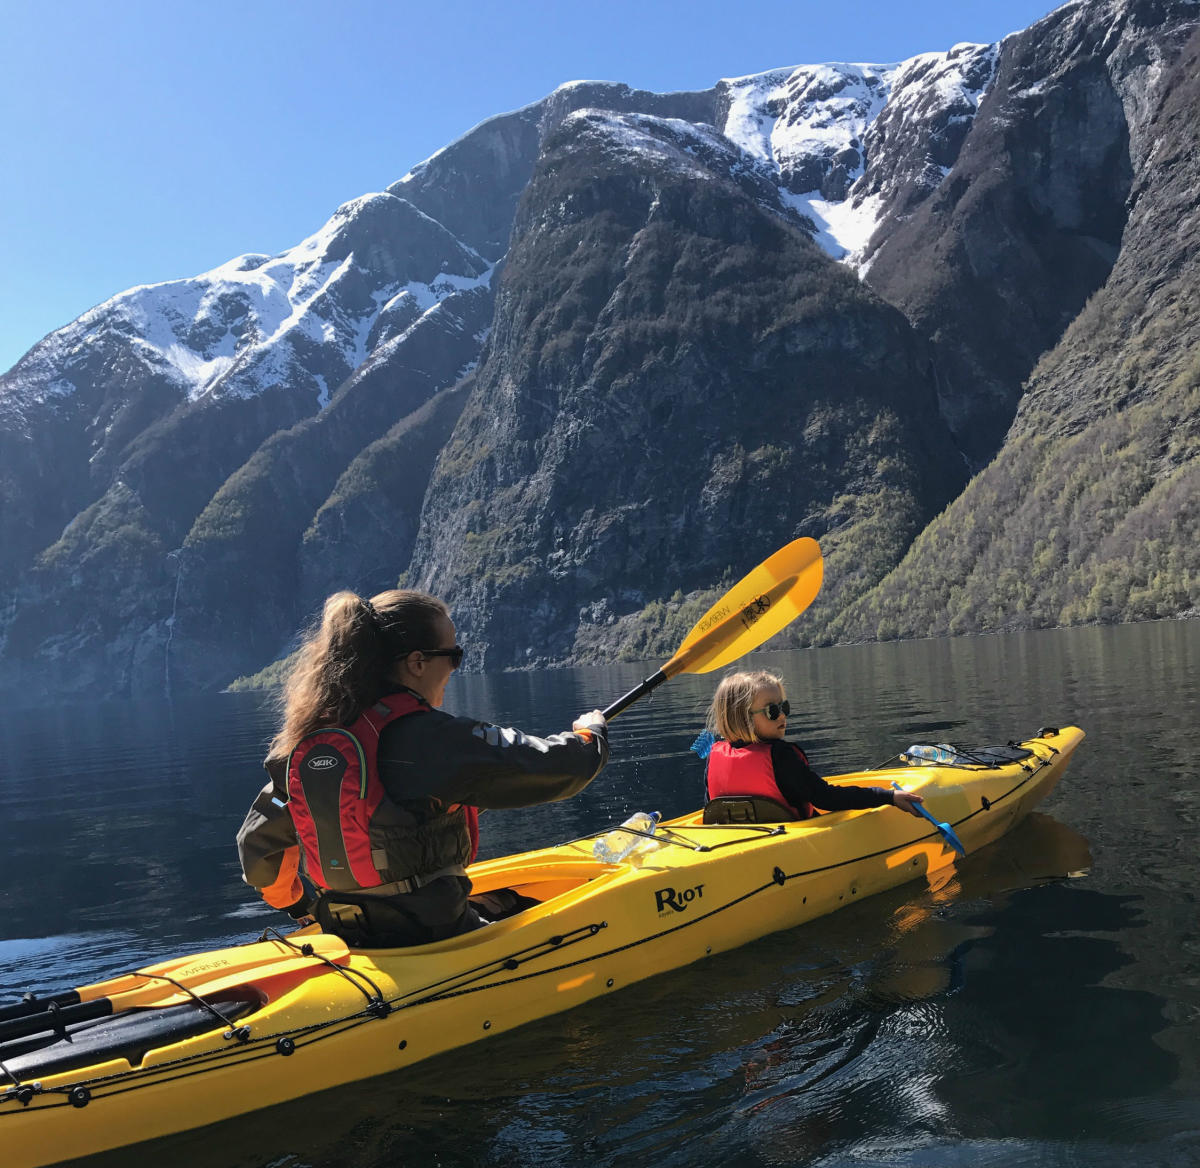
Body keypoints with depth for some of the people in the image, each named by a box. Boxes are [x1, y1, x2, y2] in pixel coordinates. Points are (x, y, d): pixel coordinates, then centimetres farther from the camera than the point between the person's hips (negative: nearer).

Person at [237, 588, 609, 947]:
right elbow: (562, 768, -14)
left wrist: (295, 905, 31)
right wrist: (590, 731, 8)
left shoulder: (304, 741, 0)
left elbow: (258, 846, 12)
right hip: (435, 941, -7)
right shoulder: (429, 736, -19)